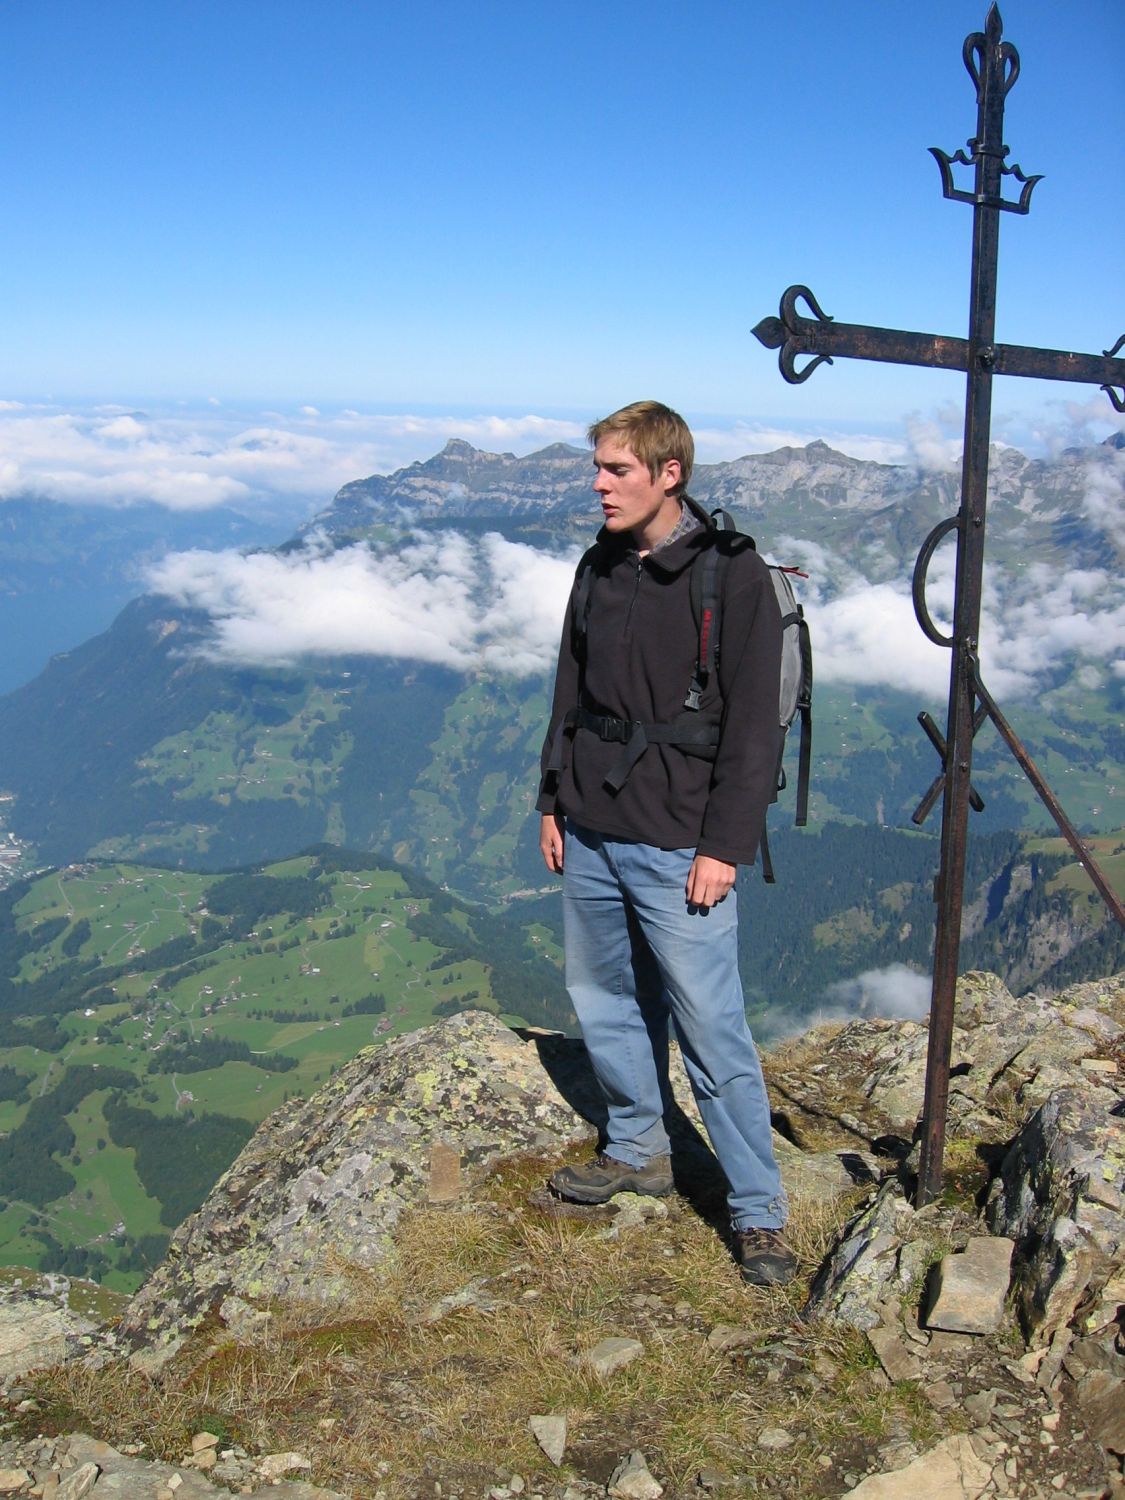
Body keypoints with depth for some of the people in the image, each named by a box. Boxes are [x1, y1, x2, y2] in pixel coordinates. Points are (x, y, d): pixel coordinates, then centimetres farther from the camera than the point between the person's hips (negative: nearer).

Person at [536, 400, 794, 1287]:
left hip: (678, 845, -7)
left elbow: (753, 722, -11)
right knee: (604, 1002, 15)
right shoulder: (600, 568, 10)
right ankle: (638, 1151, 35)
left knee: (712, 1030, -3)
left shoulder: (732, 574, -9)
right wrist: (554, 802, 14)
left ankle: (760, 1211, 9)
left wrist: (723, 846, -15)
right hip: (591, 836, 7)